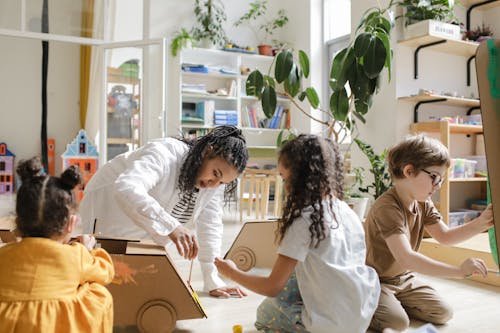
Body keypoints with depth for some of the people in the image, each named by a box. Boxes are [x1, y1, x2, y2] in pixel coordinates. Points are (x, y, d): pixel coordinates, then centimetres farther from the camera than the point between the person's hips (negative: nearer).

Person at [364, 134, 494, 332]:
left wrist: (479, 224, -13)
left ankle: (394, 303, 17)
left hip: (403, 278, 8)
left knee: (442, 313, -1)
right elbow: (406, 258, -39)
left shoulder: (423, 203, 0)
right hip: (374, 281, -8)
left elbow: (445, 236, 2)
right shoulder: (387, 207, -31)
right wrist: (459, 271, -41)